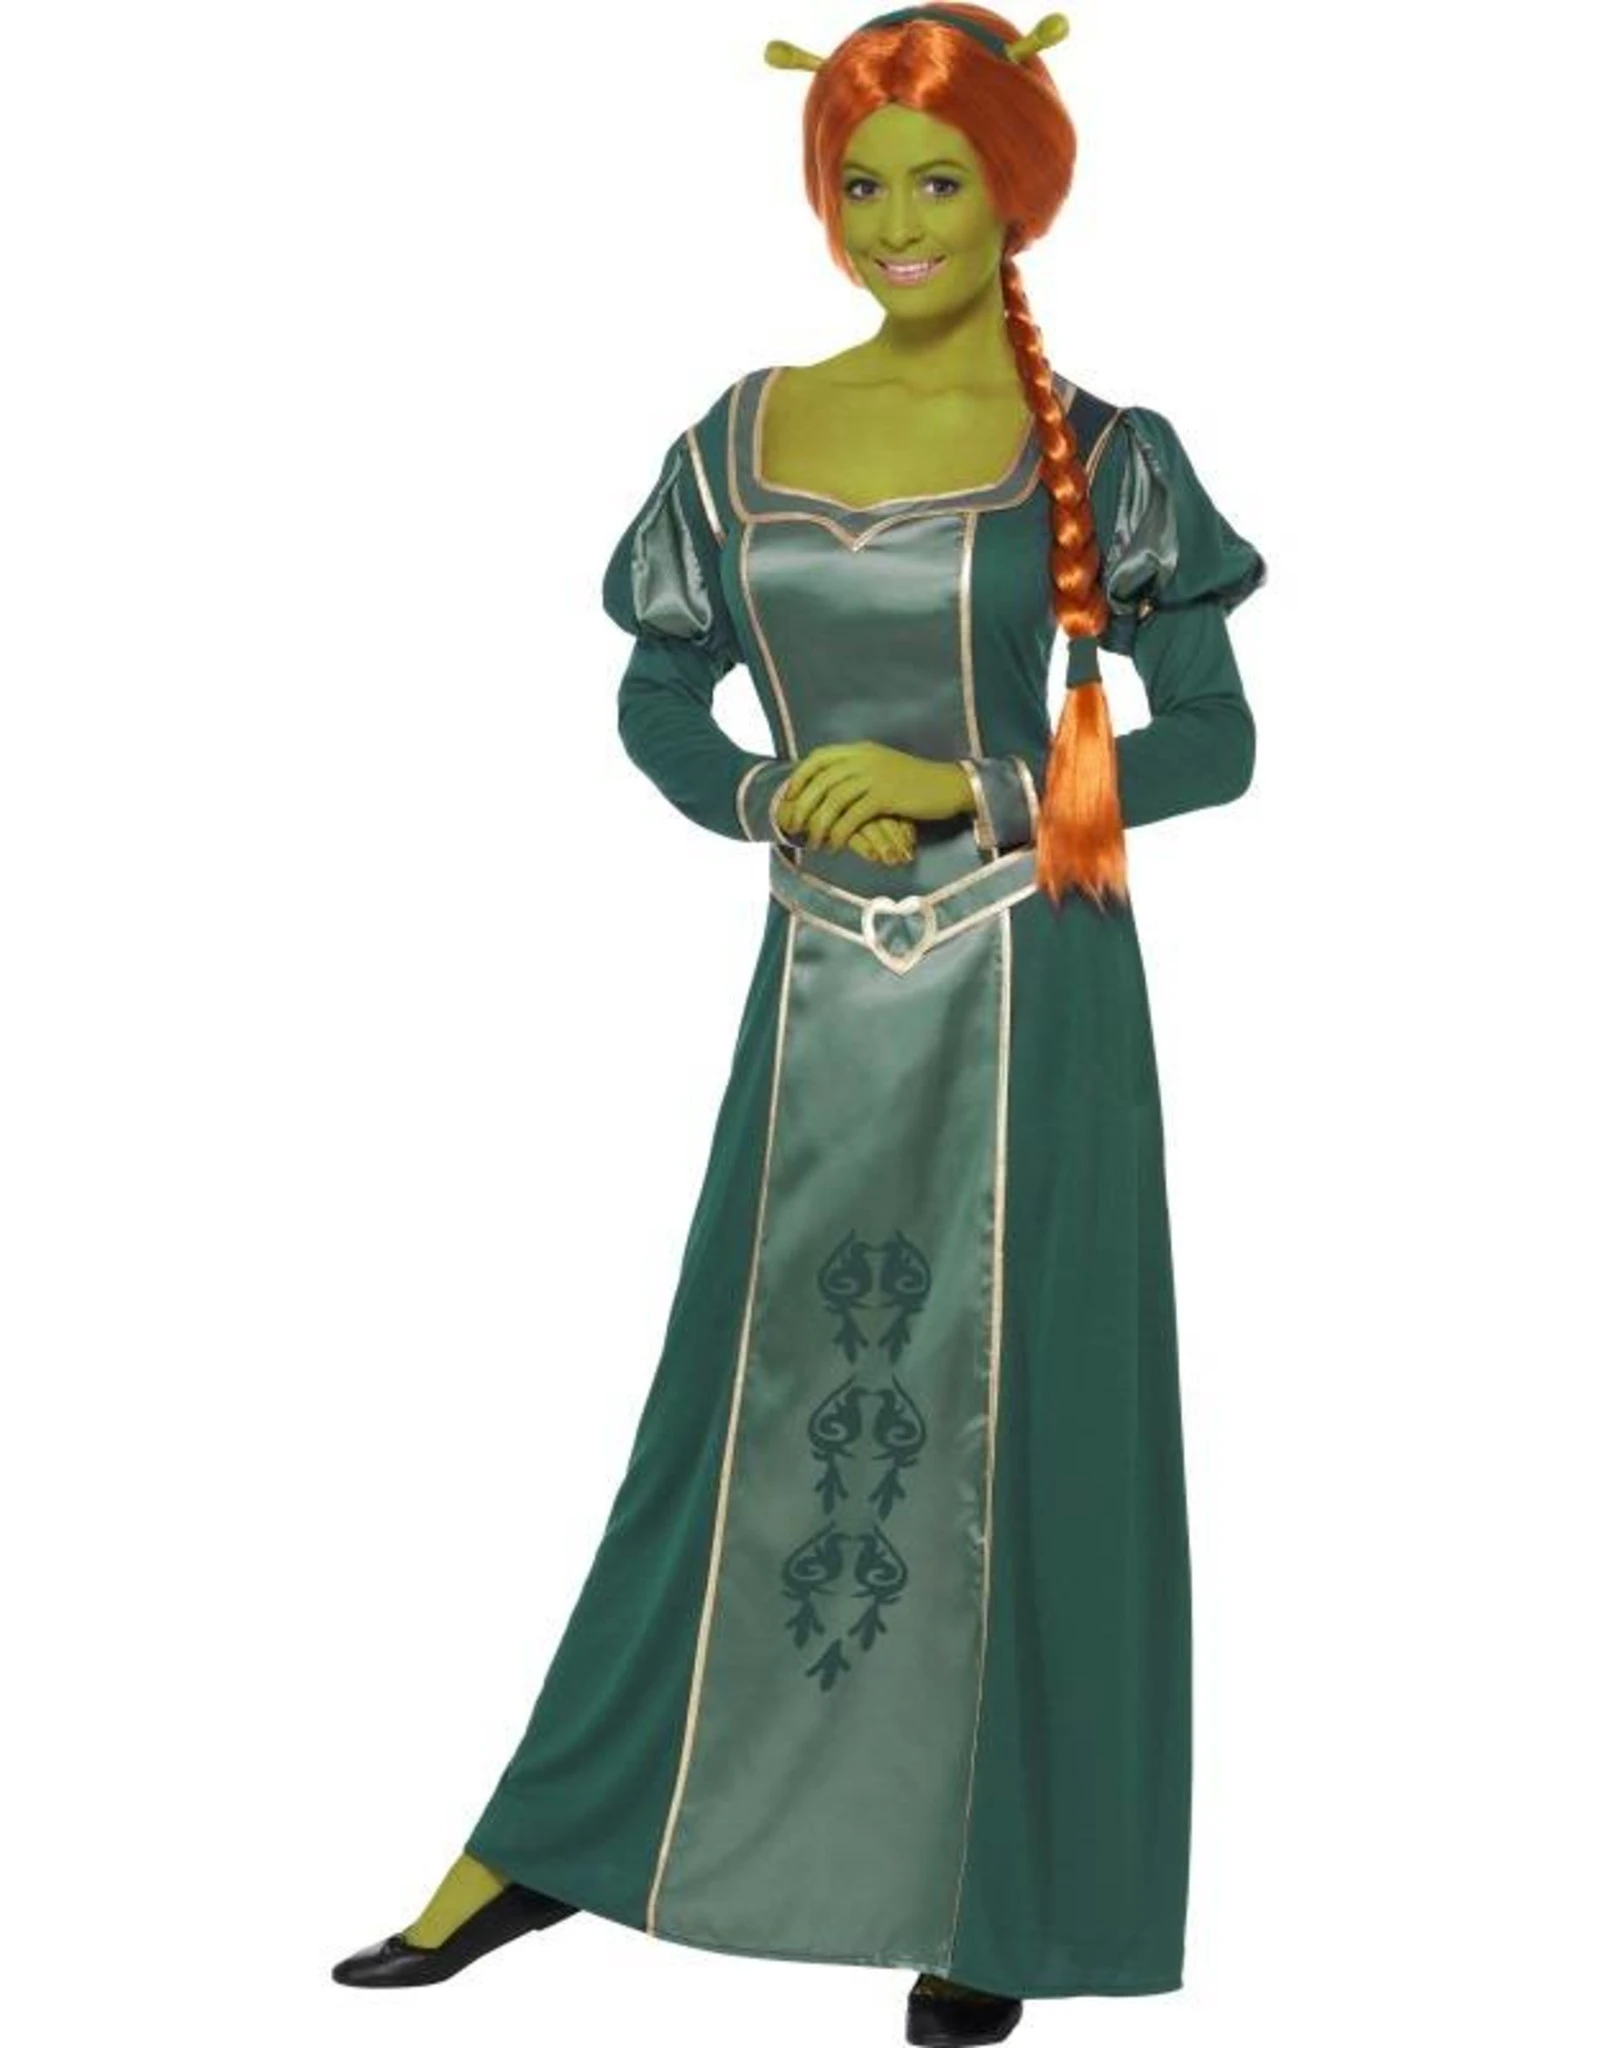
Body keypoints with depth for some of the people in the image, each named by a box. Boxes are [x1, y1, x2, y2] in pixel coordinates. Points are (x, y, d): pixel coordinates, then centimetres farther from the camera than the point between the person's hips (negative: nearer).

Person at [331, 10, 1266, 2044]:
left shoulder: (1093, 454, -3)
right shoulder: (747, 434, 6)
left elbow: (1214, 738, -3)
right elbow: (657, 700, 13)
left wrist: (967, 791, -14)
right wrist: (769, 801, -8)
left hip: (1023, 997, -3)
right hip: (823, 991, 3)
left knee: (1013, 1430, 3)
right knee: (739, 1404, 10)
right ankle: (548, 1846, 20)